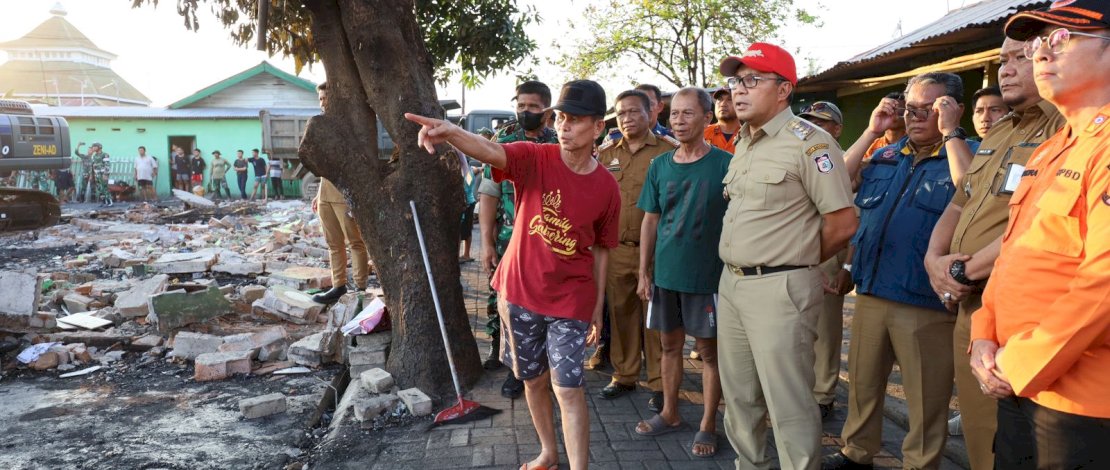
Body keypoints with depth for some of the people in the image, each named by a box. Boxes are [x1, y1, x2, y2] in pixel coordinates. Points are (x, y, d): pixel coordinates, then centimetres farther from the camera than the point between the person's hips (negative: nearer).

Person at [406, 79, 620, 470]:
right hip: (519, 293, 2)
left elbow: (601, 250, 3)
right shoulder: (534, 158, -11)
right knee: (533, 379, 17)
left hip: (571, 301, -1)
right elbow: (491, 152, -32)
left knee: (569, 389, -4)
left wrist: (598, 306, 4)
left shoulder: (607, 188, -7)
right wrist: (451, 132, -53)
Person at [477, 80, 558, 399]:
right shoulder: (503, 141, 0)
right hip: (505, 239, 1)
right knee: (499, 298, 12)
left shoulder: (560, 145, 1)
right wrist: (486, 241, -8)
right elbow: (488, 194, -2)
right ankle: (498, 349, 36)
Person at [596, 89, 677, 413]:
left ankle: (659, 383, 15)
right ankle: (623, 375, 26)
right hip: (616, 250, 4)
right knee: (620, 313, 12)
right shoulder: (606, 153, 11)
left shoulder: (668, 151, -1)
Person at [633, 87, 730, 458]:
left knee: (709, 349, 7)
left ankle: (708, 425, 21)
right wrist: (643, 272, 7)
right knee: (670, 345, 15)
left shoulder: (725, 164, -7)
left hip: (707, 274, -4)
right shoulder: (659, 165, 4)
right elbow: (650, 221, 9)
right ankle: (670, 413, 32)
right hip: (664, 273, 4)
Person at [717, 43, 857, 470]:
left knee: (788, 403, 0)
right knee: (739, 396, 18)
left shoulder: (809, 142, -11)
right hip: (731, 283, 8)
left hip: (778, 289, -8)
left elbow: (843, 224, -12)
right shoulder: (744, 143, 14)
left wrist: (796, 263, 0)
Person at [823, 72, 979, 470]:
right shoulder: (885, 156, 14)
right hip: (870, 293, 6)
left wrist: (951, 133, -16)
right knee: (862, 384, 19)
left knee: (926, 401, 8)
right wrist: (871, 132, 2)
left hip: (926, 304, -5)